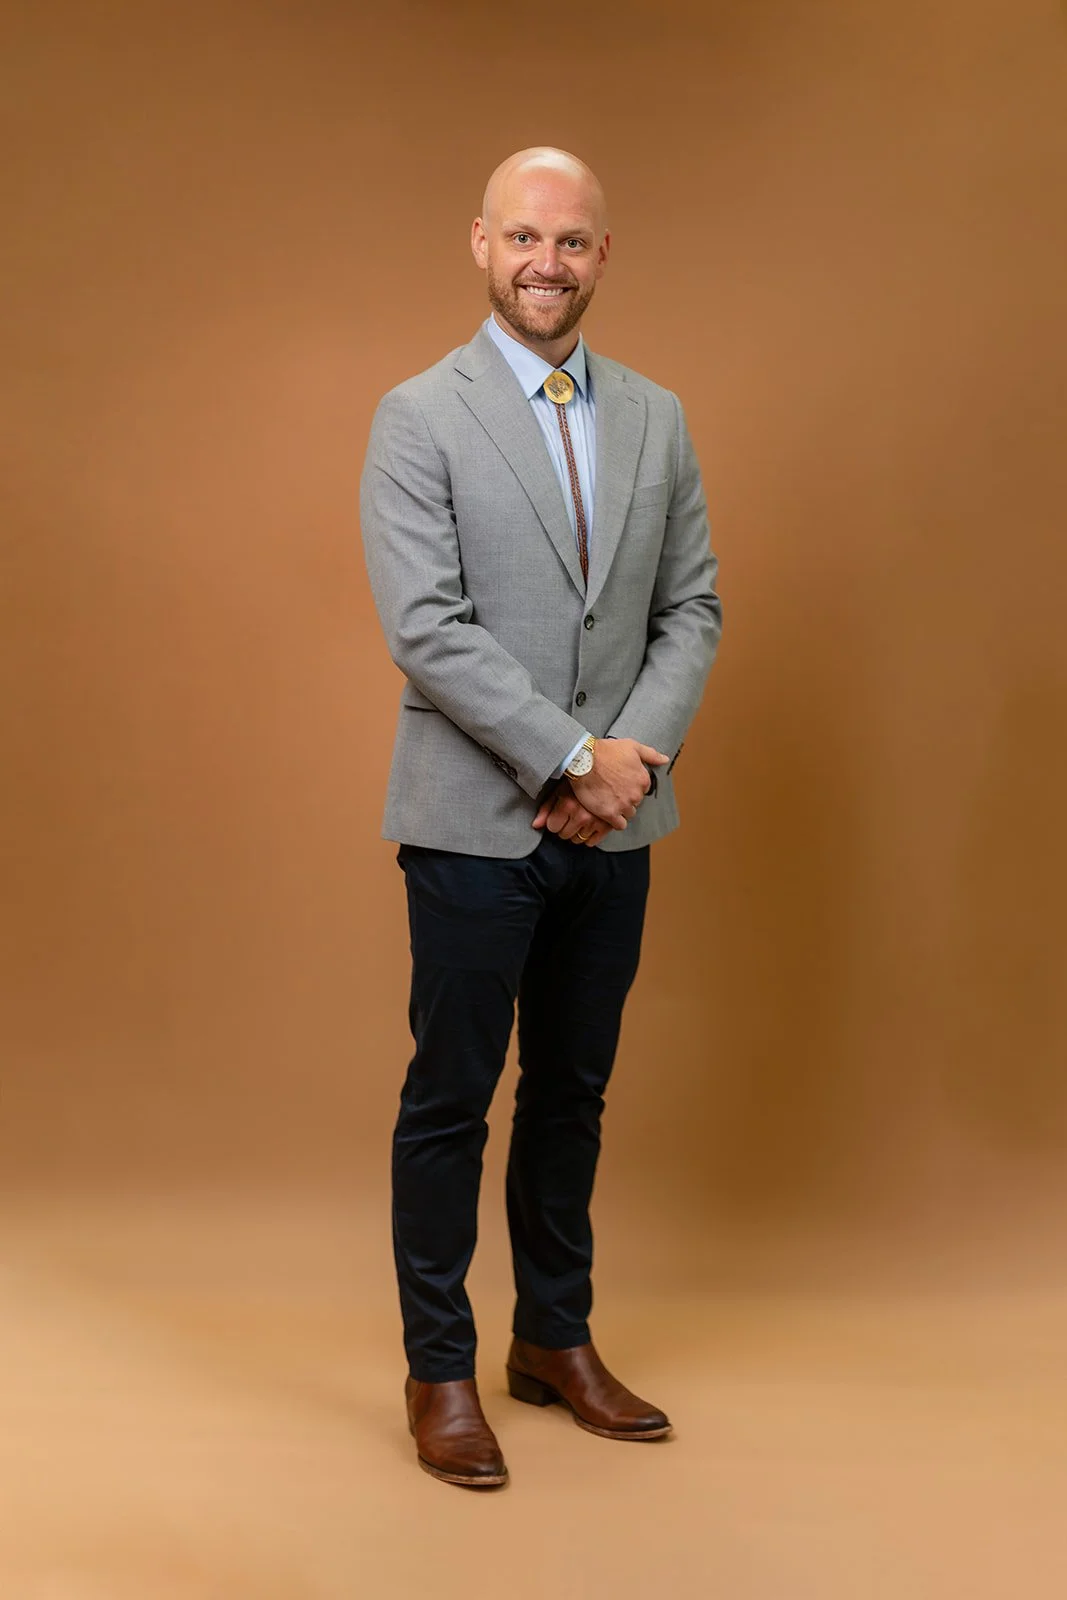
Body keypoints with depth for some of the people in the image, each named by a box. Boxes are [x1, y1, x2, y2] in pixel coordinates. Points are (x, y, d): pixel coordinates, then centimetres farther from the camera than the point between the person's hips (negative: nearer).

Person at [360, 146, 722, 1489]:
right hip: (477, 821, -4)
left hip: (614, 822, 5)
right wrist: (573, 758, -17)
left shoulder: (655, 419, 10)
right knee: (451, 1099, 4)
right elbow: (427, 627, -14)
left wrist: (639, 751, -9)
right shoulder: (420, 417, -5)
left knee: (573, 1092, 14)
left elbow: (692, 605, 8)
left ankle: (556, 1341, 29)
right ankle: (439, 1369, 18)